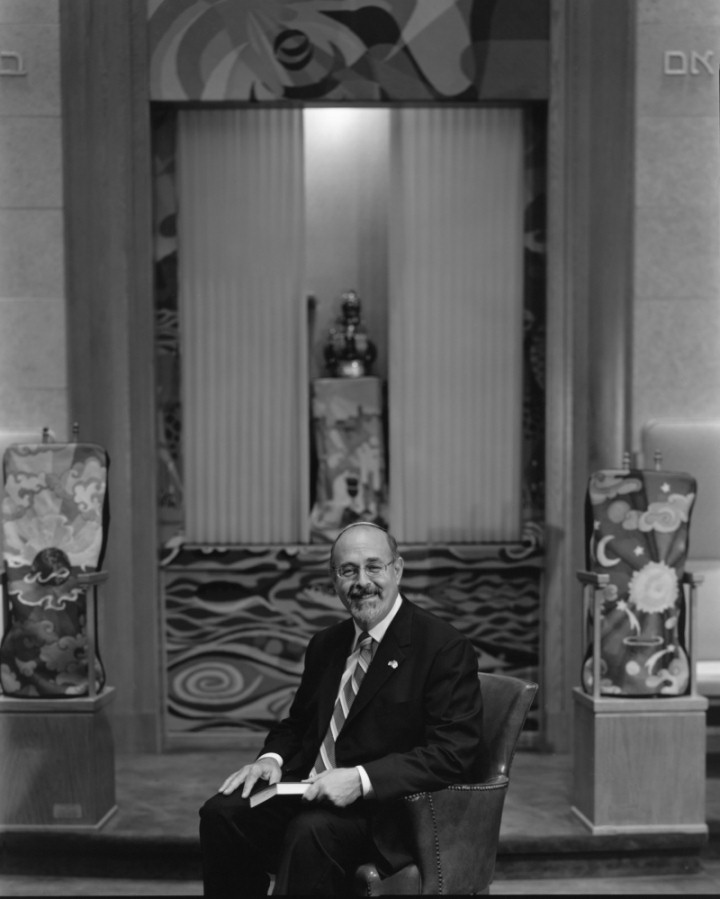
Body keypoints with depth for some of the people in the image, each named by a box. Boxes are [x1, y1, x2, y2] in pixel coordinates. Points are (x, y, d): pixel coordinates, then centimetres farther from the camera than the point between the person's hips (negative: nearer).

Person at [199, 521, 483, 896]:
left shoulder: (446, 647, -9)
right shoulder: (326, 644, 13)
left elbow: (454, 752, -17)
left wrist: (361, 780, -26)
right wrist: (271, 759, -1)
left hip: (387, 811, -6)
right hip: (313, 792, 6)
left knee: (310, 830, -34)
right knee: (222, 812, -17)